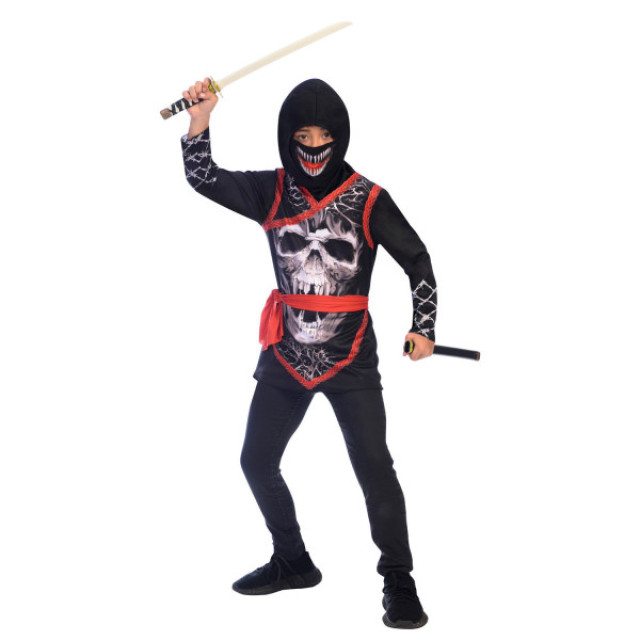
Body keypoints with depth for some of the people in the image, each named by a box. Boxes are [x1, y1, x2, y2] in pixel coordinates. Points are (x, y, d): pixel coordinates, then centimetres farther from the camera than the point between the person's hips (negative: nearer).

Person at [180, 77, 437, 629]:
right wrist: (200, 122, -18)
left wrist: (423, 328, -14)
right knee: (257, 462, 12)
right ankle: (293, 563, 32)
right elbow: (204, 179, -2)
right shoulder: (272, 192, 2)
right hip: (286, 356, 4)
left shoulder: (368, 200, -8)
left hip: (351, 359, -4)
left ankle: (399, 583, 5)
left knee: (374, 469, -12)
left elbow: (418, 261, -3)